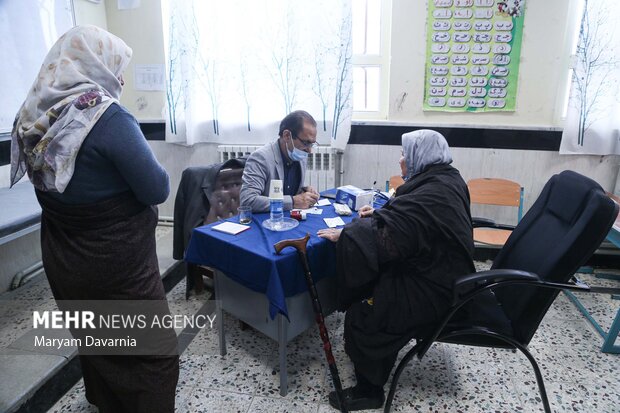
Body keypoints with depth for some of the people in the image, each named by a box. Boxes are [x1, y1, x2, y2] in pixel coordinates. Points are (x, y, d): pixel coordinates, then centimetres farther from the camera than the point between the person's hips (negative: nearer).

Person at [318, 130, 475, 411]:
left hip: (432, 290, -10)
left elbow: (384, 239, -30)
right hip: (439, 272, 10)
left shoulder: (430, 195, -27)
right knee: (367, 281, 15)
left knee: (361, 316, -12)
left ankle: (369, 390, 8)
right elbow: (409, 217, 21)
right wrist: (380, 212, 13)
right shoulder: (446, 179, 5)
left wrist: (342, 234, -18)